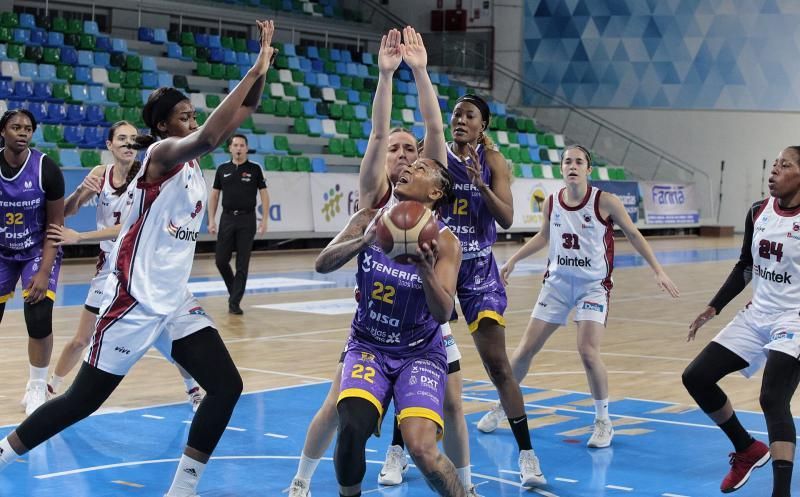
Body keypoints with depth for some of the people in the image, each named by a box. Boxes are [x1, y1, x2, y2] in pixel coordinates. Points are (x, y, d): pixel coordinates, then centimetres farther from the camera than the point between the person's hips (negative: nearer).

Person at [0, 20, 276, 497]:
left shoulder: (193, 159, 9)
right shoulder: (162, 153, -14)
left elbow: (242, 113, 13)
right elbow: (206, 137, -35)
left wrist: (262, 68, -3)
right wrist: (253, 71, -32)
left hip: (175, 302, 8)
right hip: (135, 300, -8)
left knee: (227, 386, -4)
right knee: (84, 399, 2)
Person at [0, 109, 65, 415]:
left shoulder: (46, 169, -17)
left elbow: (55, 225, -11)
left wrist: (44, 271, -18)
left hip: (38, 251, -2)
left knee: (39, 319, -16)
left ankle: (37, 389, 4)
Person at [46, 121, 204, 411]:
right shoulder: (100, 174, -2)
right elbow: (66, 211, 4)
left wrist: (78, 237, -25)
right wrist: (80, 191, -19)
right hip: (109, 265, 3)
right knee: (81, 339, 6)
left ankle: (193, 389, 17)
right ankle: (51, 387, 25)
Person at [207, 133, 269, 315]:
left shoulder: (254, 169, 1)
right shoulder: (222, 169, 7)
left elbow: (264, 195, 1)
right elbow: (214, 195, 10)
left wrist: (264, 220, -8)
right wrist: (211, 220, 2)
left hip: (247, 219, -2)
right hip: (227, 218, 2)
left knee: (242, 264, -3)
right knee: (221, 260, 1)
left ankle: (234, 302, 0)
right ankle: (235, 290, 25)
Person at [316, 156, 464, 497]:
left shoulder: (443, 241, -14)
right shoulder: (371, 220, -5)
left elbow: (443, 313, -21)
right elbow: (322, 265, -16)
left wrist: (426, 271, -39)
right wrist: (364, 241, -32)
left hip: (420, 353, -2)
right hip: (368, 346, 2)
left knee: (421, 449, -21)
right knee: (351, 430, -24)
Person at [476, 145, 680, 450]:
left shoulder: (605, 202, -13)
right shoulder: (551, 203, -1)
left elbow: (633, 235, -4)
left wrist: (657, 270, -8)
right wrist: (513, 261, 18)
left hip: (593, 286, -4)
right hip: (557, 282, 4)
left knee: (588, 352, -19)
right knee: (526, 349, 4)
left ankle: (603, 421, 2)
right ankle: (501, 407, 25)